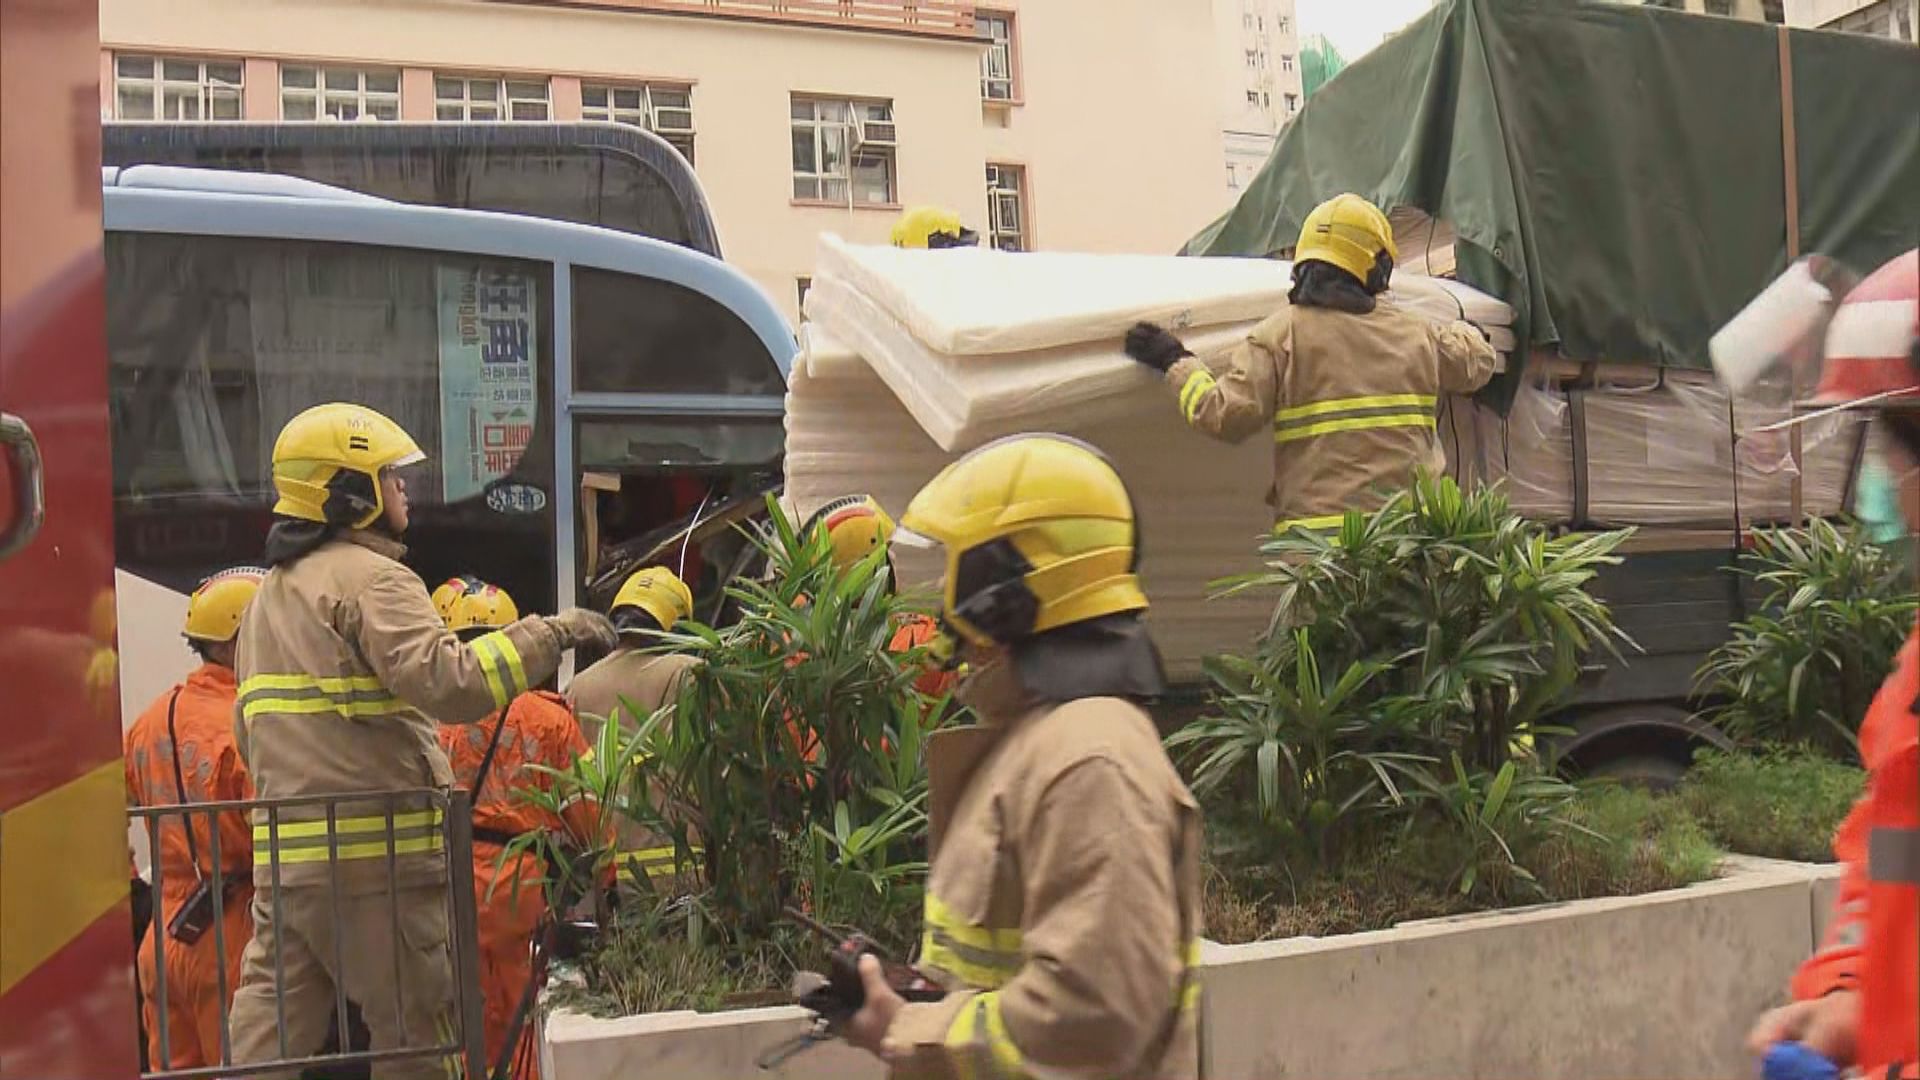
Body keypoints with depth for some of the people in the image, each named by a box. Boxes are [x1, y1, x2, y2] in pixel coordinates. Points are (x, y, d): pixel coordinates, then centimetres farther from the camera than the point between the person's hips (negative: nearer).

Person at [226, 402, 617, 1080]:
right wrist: (549, 634, -19)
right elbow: (448, 680, -26)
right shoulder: (369, 577, -10)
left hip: (281, 855, 9)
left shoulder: (270, 592, 20)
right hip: (372, 855, -8)